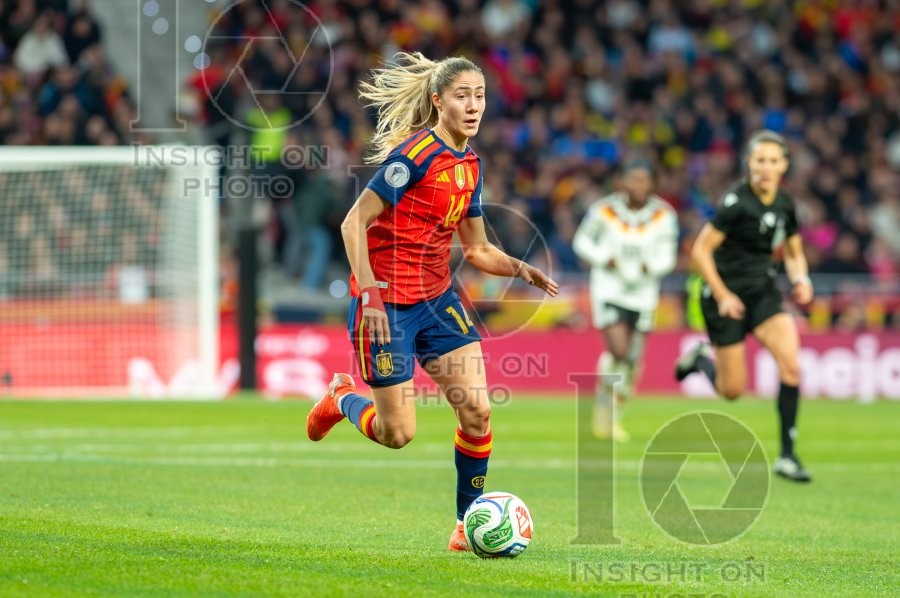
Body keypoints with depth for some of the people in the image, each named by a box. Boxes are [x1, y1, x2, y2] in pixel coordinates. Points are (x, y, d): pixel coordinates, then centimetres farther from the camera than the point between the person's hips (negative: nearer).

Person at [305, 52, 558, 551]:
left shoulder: (469, 164, 7)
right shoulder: (415, 153, -17)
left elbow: (477, 249, 15)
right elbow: (354, 223, -17)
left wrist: (519, 269, -3)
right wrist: (369, 294, -25)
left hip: (437, 299, 7)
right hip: (386, 304, -7)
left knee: (477, 411, -7)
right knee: (397, 433, -2)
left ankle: (469, 520, 8)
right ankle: (341, 398, 30)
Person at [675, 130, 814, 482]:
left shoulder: (785, 205, 1)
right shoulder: (736, 202, -18)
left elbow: (794, 254, 16)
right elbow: (700, 251, -15)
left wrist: (800, 279, -5)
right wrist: (722, 296, -16)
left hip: (762, 291, 5)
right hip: (727, 293, -5)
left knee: (790, 364, -17)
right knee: (732, 390, 0)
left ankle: (787, 455, -10)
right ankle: (700, 359, 36)